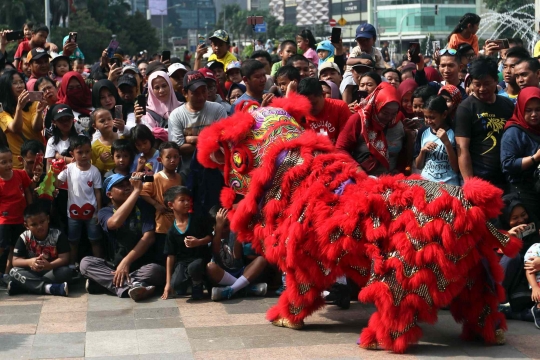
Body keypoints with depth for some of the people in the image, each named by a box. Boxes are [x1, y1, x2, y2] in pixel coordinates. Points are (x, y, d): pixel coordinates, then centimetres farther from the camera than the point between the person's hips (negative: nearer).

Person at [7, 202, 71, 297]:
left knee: (66, 272, -33)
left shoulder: (58, 235, -11)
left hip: (53, 271, -2)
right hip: (32, 273, 2)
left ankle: (26, 285, -30)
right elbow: (15, 261, -7)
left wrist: (50, 265, -38)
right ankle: (49, 288, -39)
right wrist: (29, 262, -30)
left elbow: (64, 258, -17)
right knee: (14, 272, -25)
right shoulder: (24, 238, -6)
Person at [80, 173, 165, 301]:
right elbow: (115, 222, -24)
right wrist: (136, 191, -22)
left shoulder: (142, 206, 1)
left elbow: (148, 237, -12)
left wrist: (126, 261, -23)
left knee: (156, 270, -35)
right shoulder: (105, 212, 2)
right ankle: (131, 287, -39)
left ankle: (104, 282, -27)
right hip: (115, 265, 1)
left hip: (142, 266, -1)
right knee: (86, 262, -25)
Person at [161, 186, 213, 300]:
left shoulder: (198, 219, -2)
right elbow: (170, 256, 1)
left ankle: (197, 289, -4)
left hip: (200, 257, -2)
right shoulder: (172, 231, 1)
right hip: (182, 261, 2)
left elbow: (210, 237, 4)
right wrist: (168, 283, -2)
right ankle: (187, 282, 14)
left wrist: (198, 242, -21)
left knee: (193, 267, -39)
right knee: (175, 285, -26)